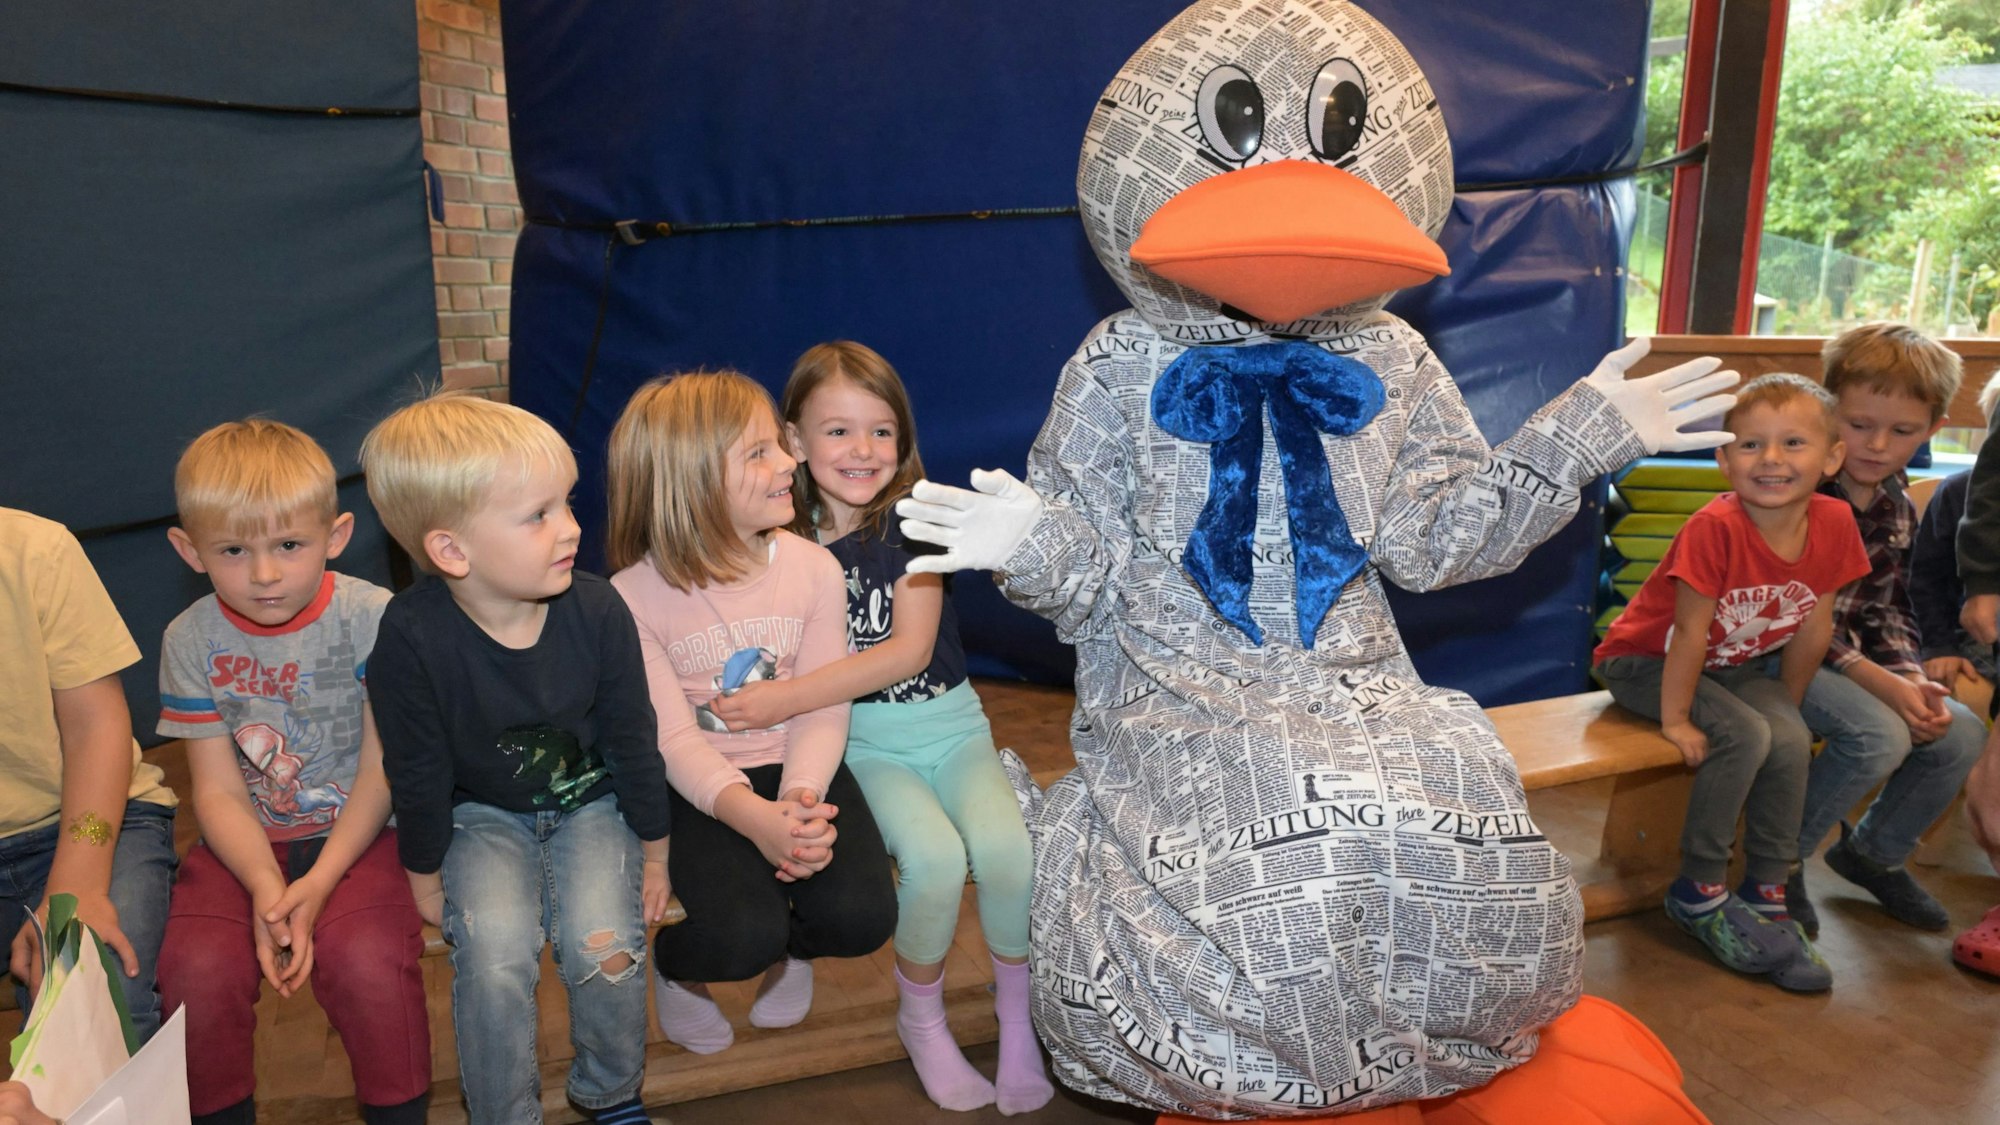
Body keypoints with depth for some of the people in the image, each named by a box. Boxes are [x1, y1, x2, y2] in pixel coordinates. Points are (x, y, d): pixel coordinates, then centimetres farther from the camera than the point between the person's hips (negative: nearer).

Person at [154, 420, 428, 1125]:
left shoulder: (373, 619, -12)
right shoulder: (191, 640, -3)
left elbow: (382, 772, -9)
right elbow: (219, 791, -3)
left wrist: (319, 882, -19)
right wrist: (265, 887, -20)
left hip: (359, 832, -3)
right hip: (247, 842, 3)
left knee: (367, 957, -27)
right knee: (195, 969, -20)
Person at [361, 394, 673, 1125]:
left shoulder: (597, 611, -21)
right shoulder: (411, 638, -26)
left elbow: (633, 739, -7)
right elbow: (418, 772, -10)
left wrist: (653, 852, 2)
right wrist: (425, 874, 2)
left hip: (590, 799, 1)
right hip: (483, 814, 0)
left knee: (604, 945, -18)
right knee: (493, 957, -22)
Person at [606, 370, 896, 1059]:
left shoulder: (813, 568, -3)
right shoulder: (634, 597, -11)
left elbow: (824, 709, -6)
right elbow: (673, 739, -14)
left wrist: (801, 800, -26)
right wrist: (757, 818, -31)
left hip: (800, 771, 3)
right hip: (699, 791, -2)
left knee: (861, 916, -20)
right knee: (739, 938, -26)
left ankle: (793, 946, 18)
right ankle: (675, 964, 13)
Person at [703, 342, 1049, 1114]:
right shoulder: (786, 543, 0)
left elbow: (910, 649, -17)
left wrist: (788, 698, -24)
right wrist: (739, 693, -15)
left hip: (949, 724, 0)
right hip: (861, 742, 0)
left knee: (1006, 847, -27)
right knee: (934, 857, -28)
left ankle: (1017, 1011, 0)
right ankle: (921, 1018, 0)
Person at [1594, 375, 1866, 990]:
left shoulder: (1833, 524, -11)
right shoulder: (1716, 528, -28)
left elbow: (1813, 629, -1)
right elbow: (1691, 632, -24)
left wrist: (1786, 710, 6)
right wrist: (1676, 720, -19)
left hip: (1737, 666, 6)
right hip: (1647, 660, -5)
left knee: (1790, 742, -19)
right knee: (1744, 736, -25)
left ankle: (1767, 896, -1)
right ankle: (1699, 894, -8)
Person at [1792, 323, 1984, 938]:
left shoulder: (1898, 511, 7)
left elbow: (1886, 613, 11)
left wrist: (1913, 679, -9)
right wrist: (1880, 682, -24)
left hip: (1854, 659, 8)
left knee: (1961, 733, -1)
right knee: (1881, 735, -27)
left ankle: (1874, 852, 22)